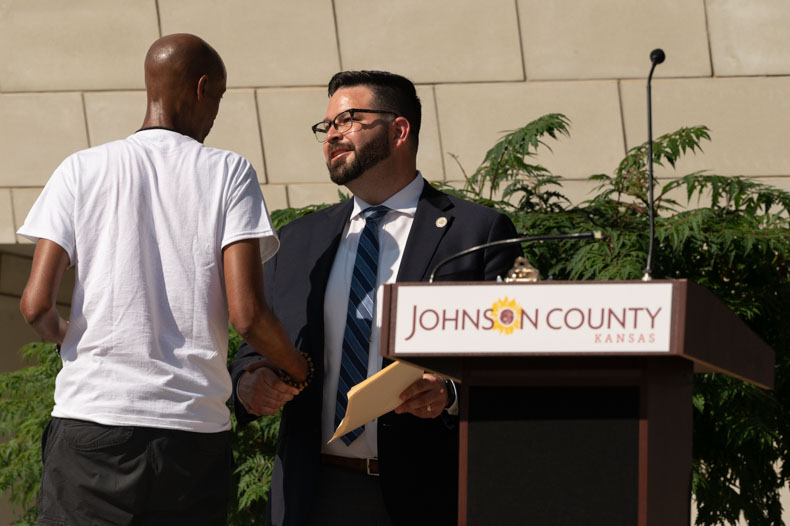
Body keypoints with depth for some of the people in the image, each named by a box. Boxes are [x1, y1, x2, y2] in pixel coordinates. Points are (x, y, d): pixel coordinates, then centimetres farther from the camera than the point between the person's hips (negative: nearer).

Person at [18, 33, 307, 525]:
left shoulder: (82, 170, 5)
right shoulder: (229, 173, 2)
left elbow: (37, 305, -2)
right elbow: (247, 314, -6)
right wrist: (304, 372, 13)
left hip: (91, 418, 0)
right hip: (194, 429, 0)